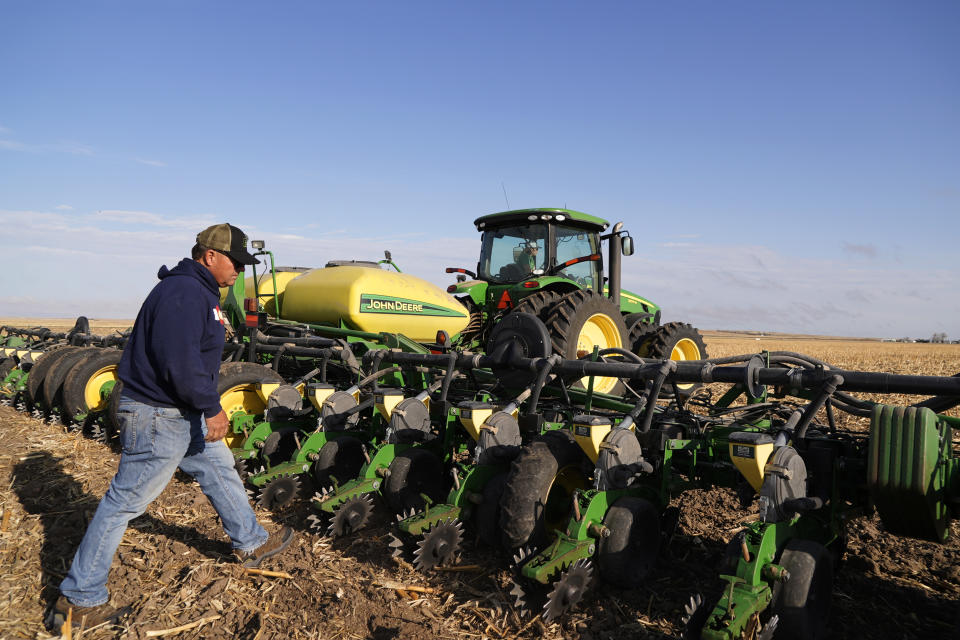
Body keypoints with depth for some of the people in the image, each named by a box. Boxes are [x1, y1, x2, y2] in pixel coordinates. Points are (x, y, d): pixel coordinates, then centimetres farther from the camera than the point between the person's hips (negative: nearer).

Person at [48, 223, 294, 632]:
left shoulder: (199, 292, 12)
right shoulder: (183, 293, -22)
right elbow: (179, 361, -30)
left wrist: (207, 406, 19)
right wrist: (211, 407, -22)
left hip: (184, 414, 11)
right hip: (158, 417, -11)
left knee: (221, 471, 20)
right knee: (125, 502, 0)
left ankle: (251, 544, 37)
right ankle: (79, 600, 14)